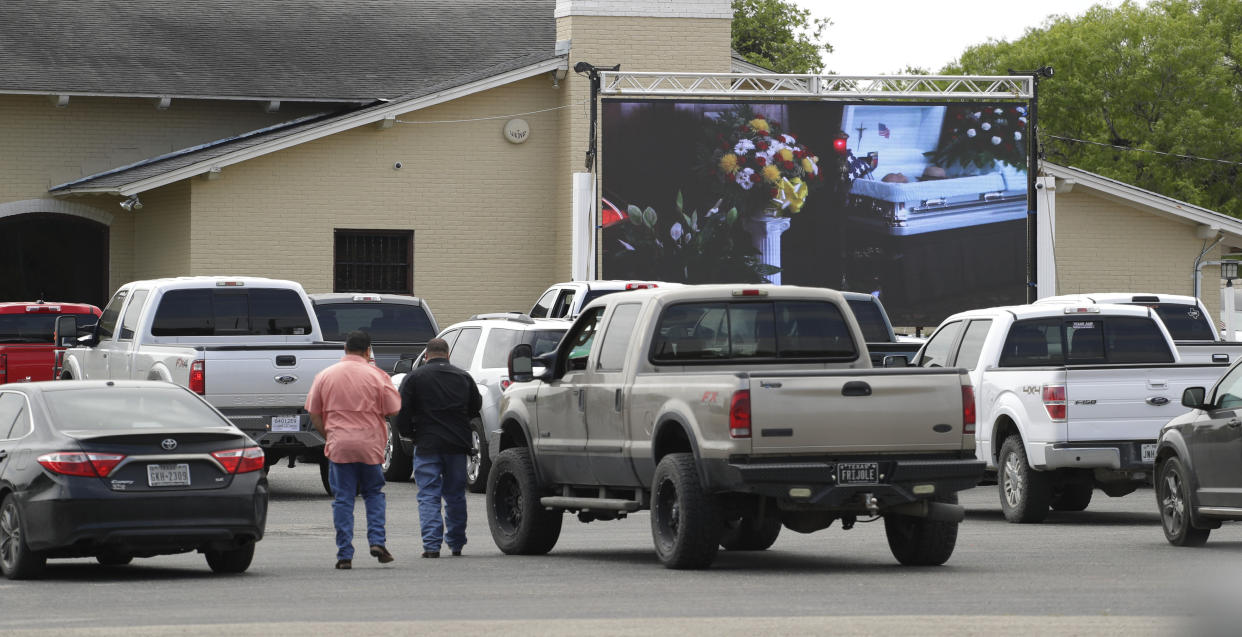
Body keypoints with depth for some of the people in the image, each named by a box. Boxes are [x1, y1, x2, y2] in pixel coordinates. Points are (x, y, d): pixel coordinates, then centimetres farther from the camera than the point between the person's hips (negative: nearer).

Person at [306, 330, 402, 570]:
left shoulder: (325, 376, 4)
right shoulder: (377, 376, -2)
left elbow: (314, 415, 7)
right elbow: (393, 410, -1)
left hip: (338, 445, 0)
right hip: (370, 445, 0)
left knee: (342, 499, 3)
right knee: (374, 493, 16)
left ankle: (344, 554, -1)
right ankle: (377, 541, 1)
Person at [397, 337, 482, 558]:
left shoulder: (414, 378, -3)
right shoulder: (463, 377, 8)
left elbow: (402, 412, -8)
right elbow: (476, 407, 16)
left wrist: (409, 431, 11)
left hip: (427, 446, -3)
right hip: (457, 444, 3)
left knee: (428, 496, -2)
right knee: (455, 495, 15)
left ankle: (431, 545, -12)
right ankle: (456, 543, 21)